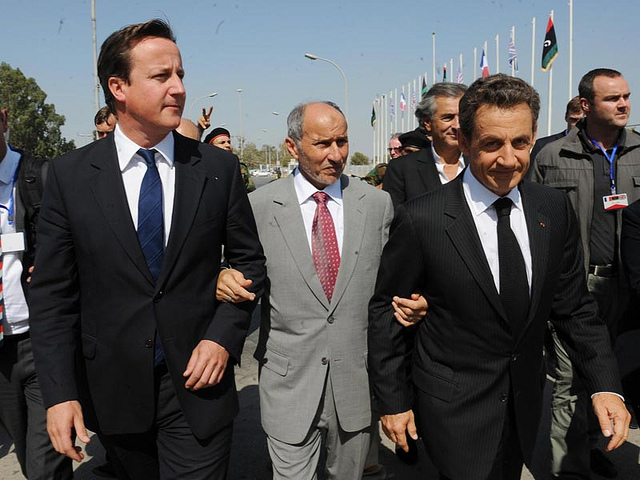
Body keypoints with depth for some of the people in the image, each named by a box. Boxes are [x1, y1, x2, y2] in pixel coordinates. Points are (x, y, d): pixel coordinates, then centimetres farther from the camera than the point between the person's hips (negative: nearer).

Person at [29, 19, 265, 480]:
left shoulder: (219, 168, -4)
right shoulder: (70, 175, -4)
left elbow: (249, 260, 4)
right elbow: (54, 292, -2)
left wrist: (223, 337, -9)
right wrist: (60, 393, -7)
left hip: (197, 381, -1)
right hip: (112, 390, 1)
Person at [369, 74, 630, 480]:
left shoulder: (556, 210, -5)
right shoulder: (421, 220, -20)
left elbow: (573, 306, 3)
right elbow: (385, 313, -10)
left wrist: (605, 385, -6)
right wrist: (393, 401, -5)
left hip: (527, 402, 5)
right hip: (454, 411, -5)